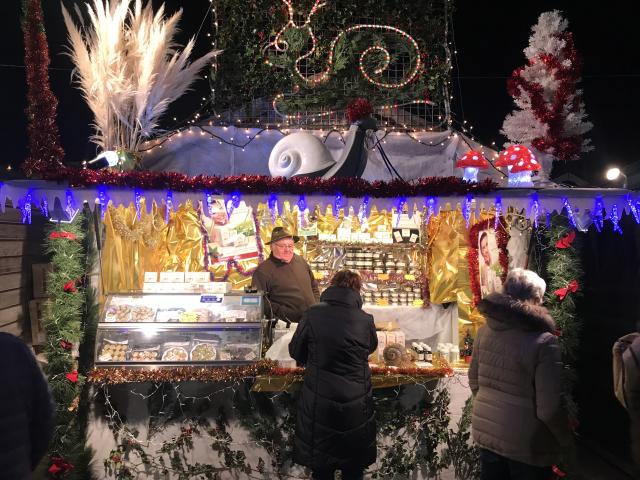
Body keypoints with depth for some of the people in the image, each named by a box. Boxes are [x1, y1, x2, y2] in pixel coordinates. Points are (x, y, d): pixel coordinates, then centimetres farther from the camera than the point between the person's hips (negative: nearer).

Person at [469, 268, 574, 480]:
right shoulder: (544, 342, -22)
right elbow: (549, 409, -19)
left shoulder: (485, 330, -4)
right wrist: (568, 442, -3)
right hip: (525, 443, -5)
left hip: (485, 432, 5)